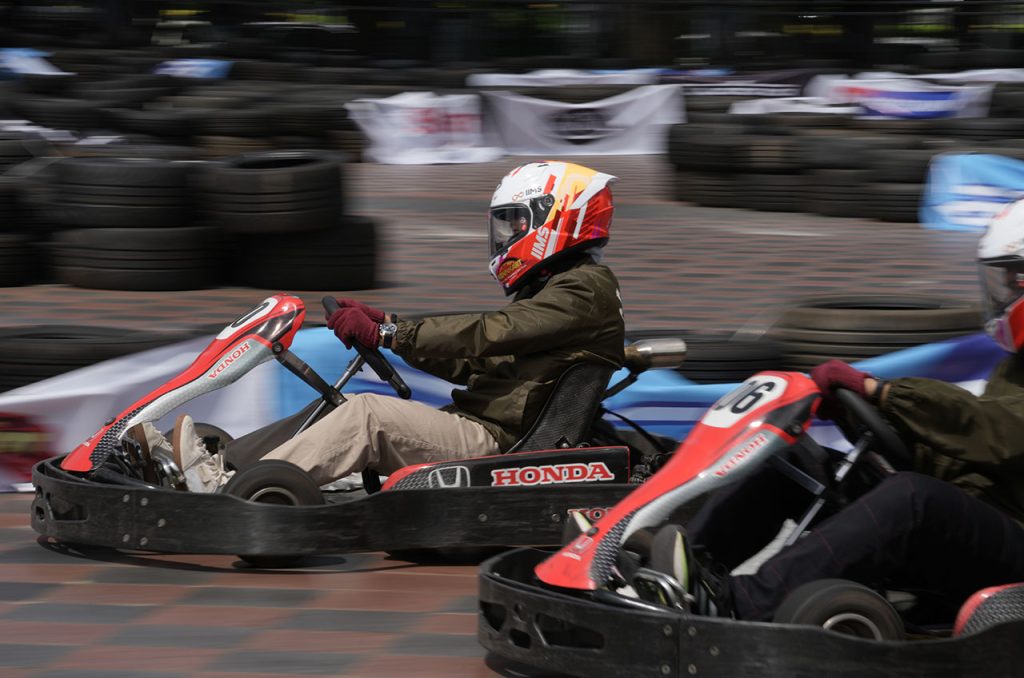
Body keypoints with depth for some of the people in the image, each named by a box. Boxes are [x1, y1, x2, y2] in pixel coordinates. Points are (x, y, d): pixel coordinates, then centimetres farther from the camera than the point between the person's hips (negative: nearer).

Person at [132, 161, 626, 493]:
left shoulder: (585, 291, -8)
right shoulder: (554, 291, 25)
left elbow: (483, 336, -18)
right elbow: (473, 360, 19)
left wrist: (385, 333, -20)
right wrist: (381, 322, 9)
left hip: (496, 443, -10)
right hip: (479, 428, 10)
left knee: (367, 415, -23)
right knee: (355, 410, 0)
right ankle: (218, 464, -10)